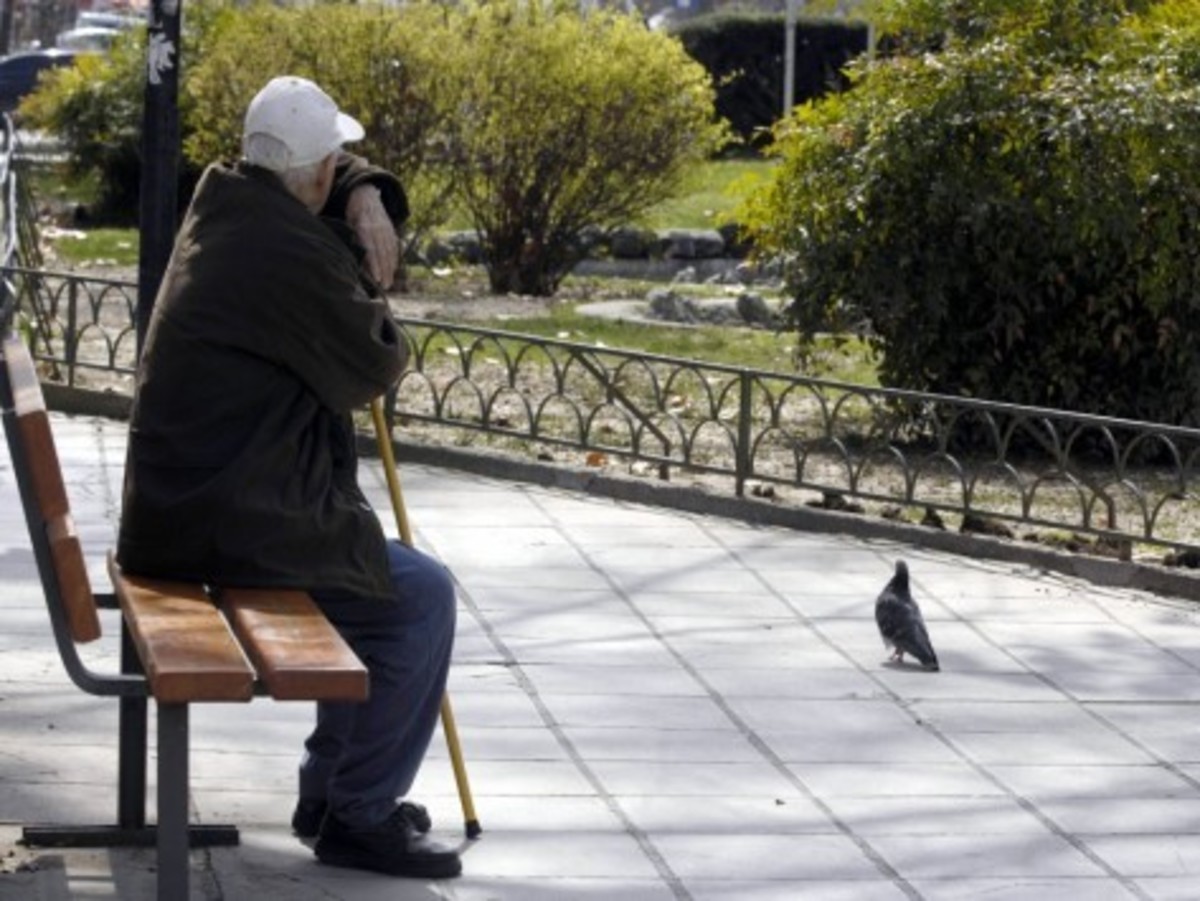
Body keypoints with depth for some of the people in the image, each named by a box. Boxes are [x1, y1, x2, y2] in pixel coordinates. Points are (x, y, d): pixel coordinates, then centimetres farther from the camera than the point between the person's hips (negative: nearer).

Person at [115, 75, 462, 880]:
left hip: (187, 503, 11)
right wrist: (371, 297, 9)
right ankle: (358, 816, -1)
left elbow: (344, 181, 26)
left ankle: (331, 787, 31)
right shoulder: (295, 251, -20)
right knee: (420, 598, -8)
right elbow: (375, 368, -10)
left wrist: (367, 195, 3)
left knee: (382, 579, 26)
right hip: (235, 521, -11)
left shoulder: (223, 205, 10)